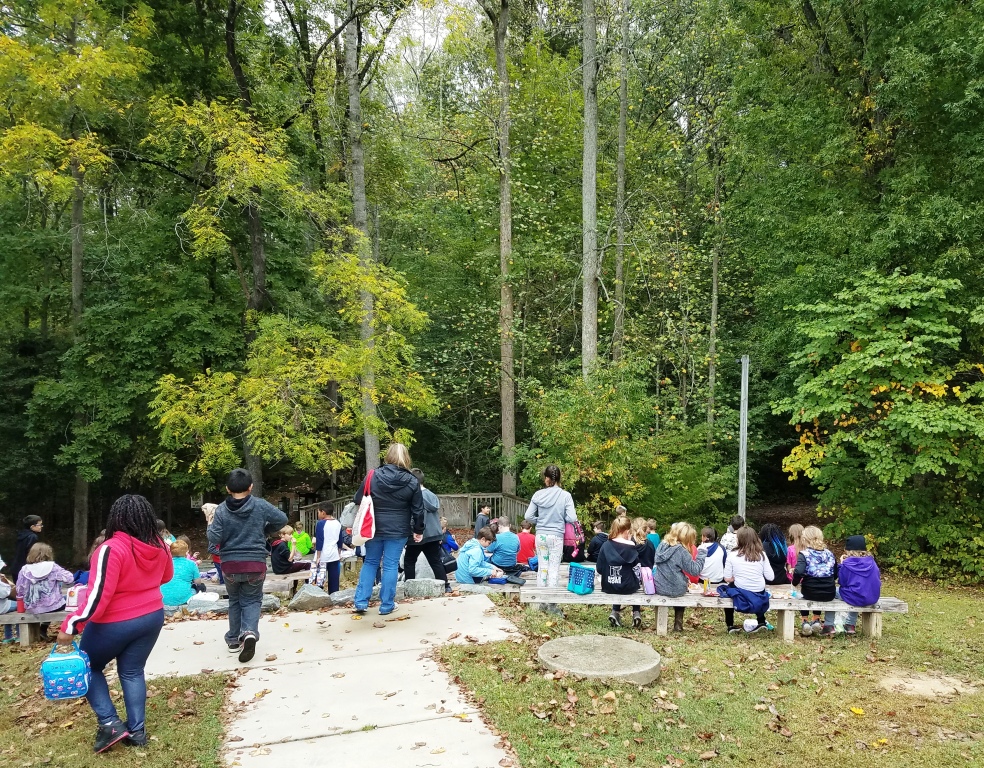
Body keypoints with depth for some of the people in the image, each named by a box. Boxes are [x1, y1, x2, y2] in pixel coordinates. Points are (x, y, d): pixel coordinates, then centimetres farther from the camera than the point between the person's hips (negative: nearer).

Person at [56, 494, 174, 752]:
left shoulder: (112, 549, -25)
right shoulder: (159, 545, -5)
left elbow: (98, 596, -27)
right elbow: (166, 577, 14)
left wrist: (71, 625, -21)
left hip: (115, 623, -5)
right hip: (152, 617, 5)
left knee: (89, 667, 19)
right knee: (132, 672, 18)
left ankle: (109, 723, 10)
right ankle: (136, 730, 19)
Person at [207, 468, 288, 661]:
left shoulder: (221, 510, -6)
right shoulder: (260, 505, -6)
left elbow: (214, 539, -10)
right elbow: (282, 519, -2)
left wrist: (210, 526, 10)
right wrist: (265, 530, 14)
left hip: (230, 565, 1)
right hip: (255, 564, -1)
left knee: (235, 601, 21)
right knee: (251, 600, 10)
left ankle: (234, 640, 27)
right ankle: (250, 632, -16)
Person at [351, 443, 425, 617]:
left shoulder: (373, 476, -6)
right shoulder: (412, 481, -6)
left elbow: (358, 499, 1)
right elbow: (418, 510, -1)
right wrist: (419, 530, 11)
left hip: (375, 528, 1)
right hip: (398, 530, -1)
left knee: (370, 562, 15)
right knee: (391, 566, 6)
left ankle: (360, 602, 14)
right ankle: (386, 605, 12)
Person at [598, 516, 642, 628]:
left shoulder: (605, 545, -4)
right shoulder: (631, 547, -13)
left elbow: (599, 569, -1)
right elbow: (637, 570, -5)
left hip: (608, 586, 3)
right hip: (627, 587, -3)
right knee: (638, 577, 29)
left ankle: (615, 612, 20)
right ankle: (636, 613, 24)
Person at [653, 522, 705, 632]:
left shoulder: (662, 545, -1)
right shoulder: (682, 551, -19)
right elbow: (695, 570, -15)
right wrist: (701, 555, -3)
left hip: (658, 588, 4)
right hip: (675, 590, -4)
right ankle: (678, 625, 33)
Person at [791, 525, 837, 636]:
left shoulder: (804, 554, -11)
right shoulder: (829, 553, 4)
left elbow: (798, 572, -27)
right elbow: (835, 574, 11)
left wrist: (795, 582, -8)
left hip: (810, 593, -4)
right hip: (829, 594, 4)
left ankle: (806, 622, 22)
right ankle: (816, 621, 32)